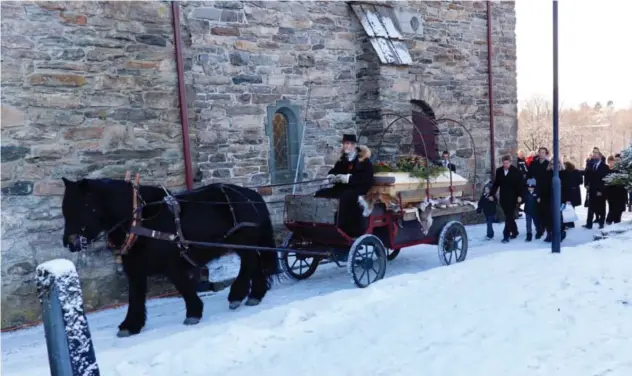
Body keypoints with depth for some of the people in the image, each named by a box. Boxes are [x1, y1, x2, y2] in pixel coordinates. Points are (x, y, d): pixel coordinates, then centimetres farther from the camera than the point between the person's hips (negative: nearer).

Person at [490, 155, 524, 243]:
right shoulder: (499, 171, 5)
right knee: (509, 216, 13)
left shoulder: (516, 171, -6)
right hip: (503, 197, 5)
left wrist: (519, 196, -13)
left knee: (509, 216, -8)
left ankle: (506, 235, -9)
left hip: (512, 198, -5)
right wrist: (492, 194, 5)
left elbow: (520, 184, -6)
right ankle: (514, 231, 29)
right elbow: (496, 184, 10)